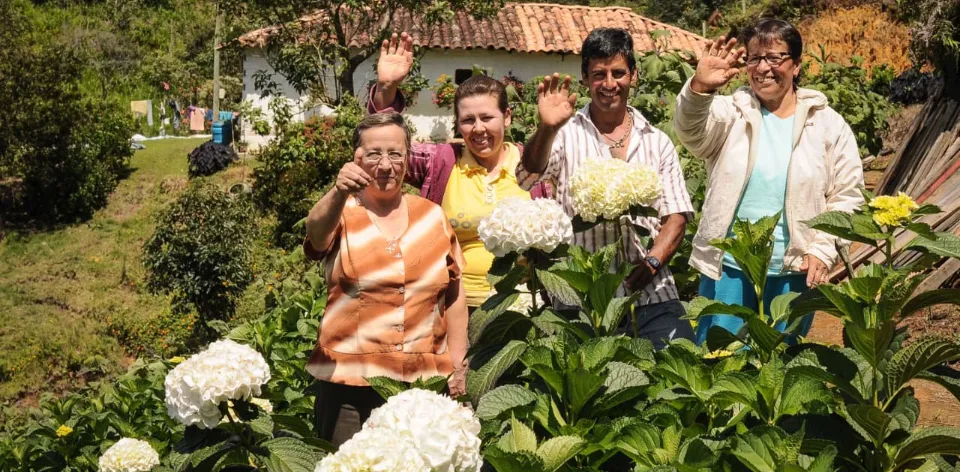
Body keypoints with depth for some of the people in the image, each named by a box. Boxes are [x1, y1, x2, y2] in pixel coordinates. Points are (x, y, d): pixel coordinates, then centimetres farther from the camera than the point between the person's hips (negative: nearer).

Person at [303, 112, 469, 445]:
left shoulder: (432, 216, 6)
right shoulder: (343, 214, -2)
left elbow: (454, 294, 11)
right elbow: (317, 231, -26)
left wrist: (458, 365, 7)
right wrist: (339, 193, -46)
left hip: (426, 380, 2)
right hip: (351, 381, -2)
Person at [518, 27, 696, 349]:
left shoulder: (657, 141, 12)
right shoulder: (567, 134, 3)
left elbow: (676, 215, 10)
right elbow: (527, 179, -15)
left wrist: (652, 261, -9)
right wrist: (547, 128, -33)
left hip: (652, 294, 3)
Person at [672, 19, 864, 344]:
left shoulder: (829, 125, 3)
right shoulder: (731, 113, 1)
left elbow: (846, 195, 3)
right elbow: (691, 130, -21)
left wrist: (822, 249, -8)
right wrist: (700, 89, -40)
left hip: (794, 272, 1)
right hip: (727, 268, 0)